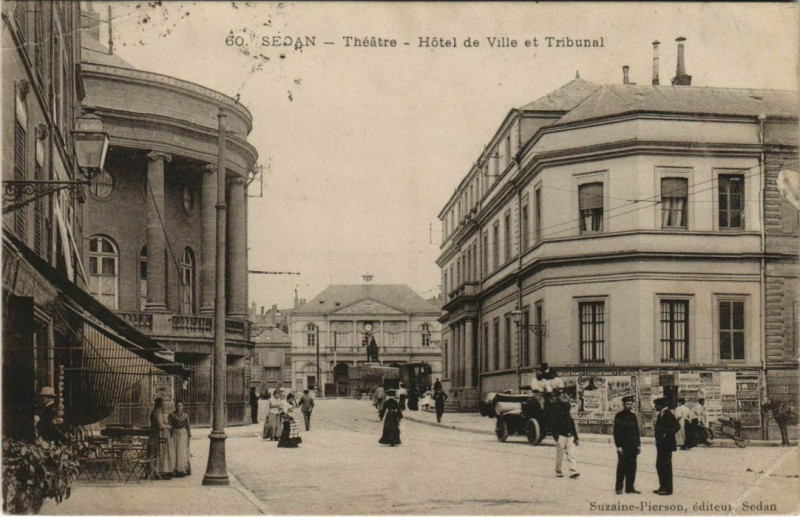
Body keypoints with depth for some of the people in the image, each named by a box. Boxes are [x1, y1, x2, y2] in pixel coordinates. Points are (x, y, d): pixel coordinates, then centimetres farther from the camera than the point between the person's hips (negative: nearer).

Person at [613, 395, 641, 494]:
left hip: (633, 447, 6)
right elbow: (617, 432, -9)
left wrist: (638, 444, 12)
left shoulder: (633, 416, 14)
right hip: (623, 446, -6)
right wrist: (618, 446, -14)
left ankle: (630, 487, 12)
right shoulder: (619, 416, -5)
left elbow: (637, 431, 18)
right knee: (622, 467, -2)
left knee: (632, 467, 6)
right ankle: (619, 488, 4)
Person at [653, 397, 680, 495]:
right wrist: (656, 428, 4)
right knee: (659, 466, 14)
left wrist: (667, 434, -20)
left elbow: (677, 426, -23)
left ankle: (667, 489, 1)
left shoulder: (668, 414, -16)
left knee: (666, 467, -5)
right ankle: (662, 487, 23)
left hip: (666, 445, -10)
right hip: (661, 445, 10)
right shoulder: (661, 414, 13)